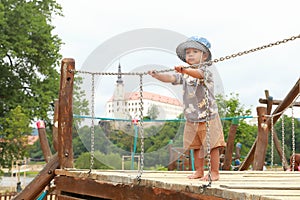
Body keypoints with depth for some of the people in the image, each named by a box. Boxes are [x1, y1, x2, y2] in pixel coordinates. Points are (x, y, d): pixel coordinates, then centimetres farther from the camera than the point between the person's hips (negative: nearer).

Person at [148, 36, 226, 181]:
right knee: (196, 145, 12)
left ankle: (214, 173, 6)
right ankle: (199, 171, 23)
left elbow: (198, 74, -32)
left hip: (208, 116, -6)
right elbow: (171, 78, -4)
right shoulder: (184, 74, 9)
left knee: (212, 145, -1)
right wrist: (157, 75, -22)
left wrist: (184, 70, -50)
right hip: (192, 118, 6)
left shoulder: (206, 71, -10)